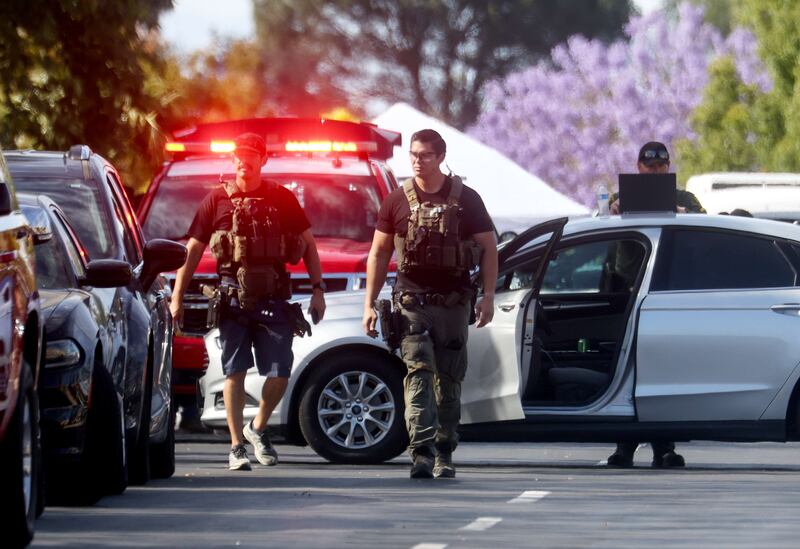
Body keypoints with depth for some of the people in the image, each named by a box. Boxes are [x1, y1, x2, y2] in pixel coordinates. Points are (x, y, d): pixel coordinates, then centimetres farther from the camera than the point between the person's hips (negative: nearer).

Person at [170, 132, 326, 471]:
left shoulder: (282, 199, 9)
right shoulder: (218, 200, 6)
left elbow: (308, 244, 15)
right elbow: (193, 250, 8)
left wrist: (318, 289, 7)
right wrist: (177, 297, 4)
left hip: (274, 299, 1)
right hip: (233, 299, -1)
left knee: (279, 375, -1)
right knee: (234, 372, -2)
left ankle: (258, 428, 24)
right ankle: (237, 447, 3)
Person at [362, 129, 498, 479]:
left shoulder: (465, 199, 3)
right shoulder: (397, 202, 6)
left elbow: (488, 248, 5)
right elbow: (378, 254, 10)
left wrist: (488, 296, -6)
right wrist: (369, 303, 4)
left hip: (454, 302, 1)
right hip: (412, 301, -1)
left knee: (449, 380, 6)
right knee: (418, 374, -14)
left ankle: (444, 454, 16)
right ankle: (422, 453, -22)